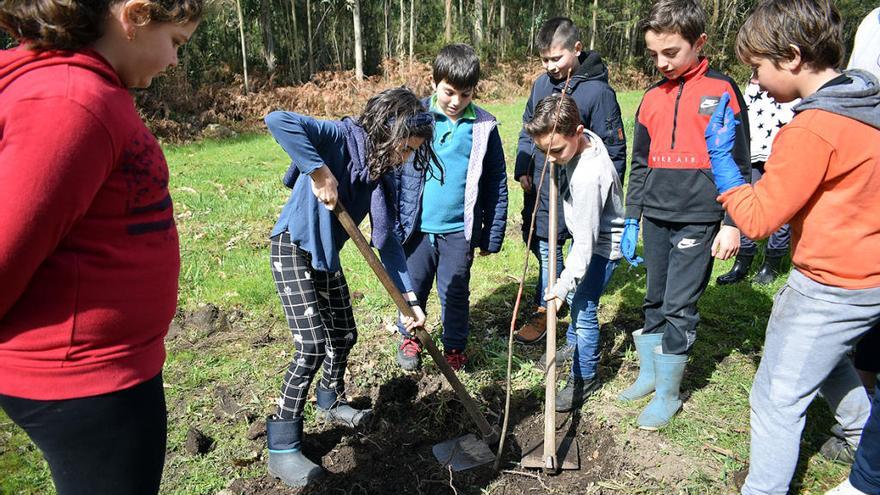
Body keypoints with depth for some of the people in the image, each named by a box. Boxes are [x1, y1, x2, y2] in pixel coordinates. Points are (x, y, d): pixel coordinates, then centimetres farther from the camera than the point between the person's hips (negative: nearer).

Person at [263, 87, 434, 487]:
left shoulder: (381, 174, 1)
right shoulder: (341, 137, -20)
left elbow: (387, 241, 2)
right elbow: (278, 121, -37)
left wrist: (410, 298, -3)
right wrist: (319, 172, -33)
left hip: (326, 256, 8)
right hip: (293, 249, -8)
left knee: (344, 336, 17)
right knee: (312, 345, -12)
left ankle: (331, 402, 44)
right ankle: (282, 446, 3)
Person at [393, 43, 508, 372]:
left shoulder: (484, 126, -4)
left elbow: (497, 184, 1)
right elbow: (393, 171, 0)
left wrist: (493, 235, 2)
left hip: (459, 229, 0)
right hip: (416, 225, 1)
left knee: (455, 292, 12)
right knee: (412, 286, 15)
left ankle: (454, 347, 34)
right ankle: (409, 339, 40)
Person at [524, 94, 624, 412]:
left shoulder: (587, 176, -37)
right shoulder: (584, 139, -10)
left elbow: (585, 240, -33)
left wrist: (564, 283, -31)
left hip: (602, 244, -10)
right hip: (587, 234, 10)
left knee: (583, 308, -7)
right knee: (576, 300, 24)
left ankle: (584, 378, 11)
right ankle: (573, 345, 47)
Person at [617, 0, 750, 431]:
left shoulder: (721, 91, -3)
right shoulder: (652, 99, 10)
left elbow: (738, 163, -3)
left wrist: (731, 223, -7)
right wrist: (630, 221, 13)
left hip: (698, 220, -5)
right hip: (656, 218, 5)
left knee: (679, 307, -2)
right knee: (655, 302, 13)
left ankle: (667, 394, 12)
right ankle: (649, 373, 28)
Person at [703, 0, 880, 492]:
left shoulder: (811, 130, -25)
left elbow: (758, 218, -21)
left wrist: (720, 156, -12)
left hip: (829, 289, -9)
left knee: (778, 397, 3)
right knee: (827, 360, 33)